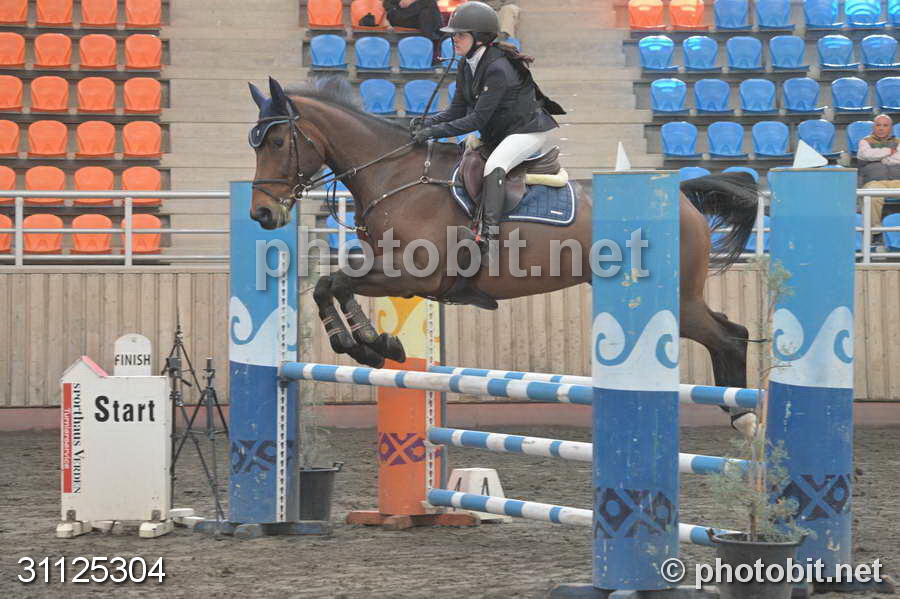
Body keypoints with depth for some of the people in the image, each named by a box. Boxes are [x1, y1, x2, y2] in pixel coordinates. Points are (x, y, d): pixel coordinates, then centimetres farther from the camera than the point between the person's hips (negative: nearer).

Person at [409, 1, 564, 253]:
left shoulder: (497, 69, -25)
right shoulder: (466, 69, 3)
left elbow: (477, 119, -26)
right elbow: (458, 111, 6)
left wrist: (433, 131, -28)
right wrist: (427, 122, -12)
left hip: (529, 130, -11)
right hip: (497, 135, 11)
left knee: (493, 165, -32)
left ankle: (488, 234, -45)